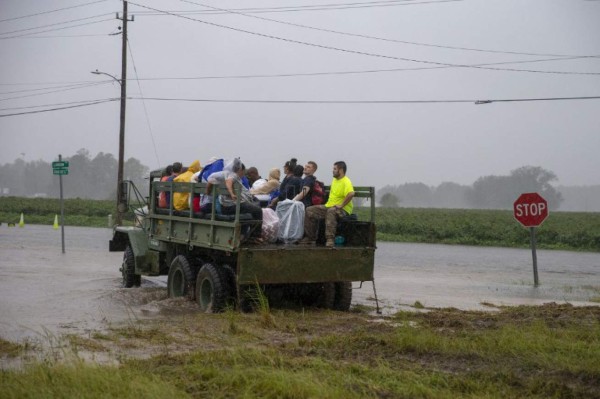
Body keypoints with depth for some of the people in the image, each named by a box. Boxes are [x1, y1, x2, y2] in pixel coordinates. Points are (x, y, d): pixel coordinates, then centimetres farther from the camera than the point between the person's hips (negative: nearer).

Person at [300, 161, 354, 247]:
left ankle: (330, 239, -44)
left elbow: (351, 194, -34)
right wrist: (328, 203, 17)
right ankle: (310, 237, 2)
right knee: (309, 211, -1)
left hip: (343, 210, -9)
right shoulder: (334, 180, 14)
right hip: (329, 206, 9)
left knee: (331, 211, -42)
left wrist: (341, 205, -29)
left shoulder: (346, 182, -16)